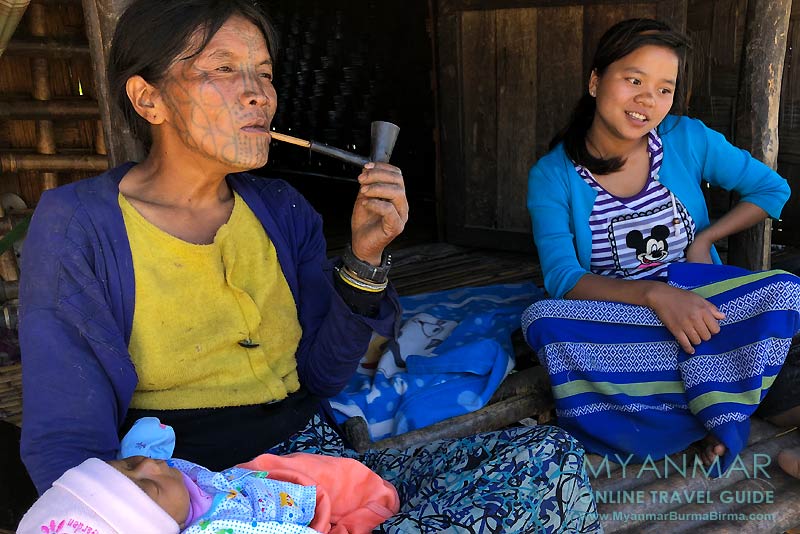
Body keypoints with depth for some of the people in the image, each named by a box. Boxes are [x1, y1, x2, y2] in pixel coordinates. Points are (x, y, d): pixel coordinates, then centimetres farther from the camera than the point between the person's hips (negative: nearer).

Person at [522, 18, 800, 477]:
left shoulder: (688, 139, -2)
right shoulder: (552, 176, -8)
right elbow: (563, 279, -18)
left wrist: (705, 240, -5)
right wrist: (654, 293, -32)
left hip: (696, 303, 1)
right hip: (613, 316, 0)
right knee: (542, 320, -34)